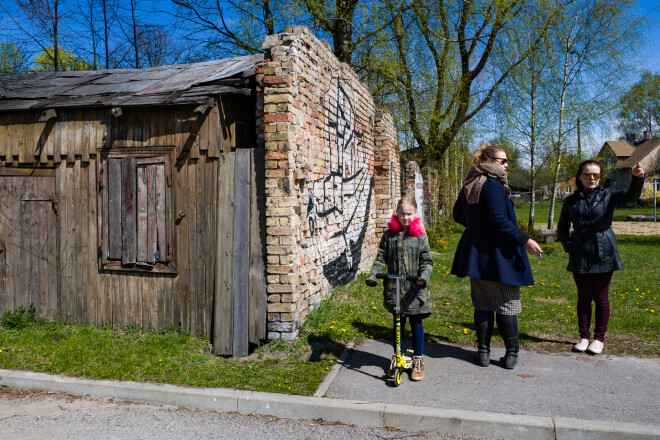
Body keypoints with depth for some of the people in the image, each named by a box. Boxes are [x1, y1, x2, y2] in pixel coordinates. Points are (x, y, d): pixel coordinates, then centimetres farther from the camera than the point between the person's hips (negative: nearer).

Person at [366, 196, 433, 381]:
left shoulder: (420, 235, -2)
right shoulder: (389, 234, 2)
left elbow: (427, 260, -2)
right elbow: (381, 258, 4)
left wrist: (424, 276, -21)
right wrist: (373, 275, -10)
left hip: (415, 289, -1)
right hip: (394, 288, 2)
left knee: (416, 323, 7)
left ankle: (418, 360, 22)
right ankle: (397, 357, 29)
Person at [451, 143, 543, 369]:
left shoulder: (468, 186, 10)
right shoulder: (493, 185, -15)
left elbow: (458, 216, 19)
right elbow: (499, 220, -22)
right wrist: (524, 240, -18)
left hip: (475, 254, 7)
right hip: (498, 254, -7)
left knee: (482, 304, 11)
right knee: (507, 304, 3)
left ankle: (483, 352, 15)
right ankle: (511, 354, 9)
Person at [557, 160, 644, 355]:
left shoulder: (608, 195, 0)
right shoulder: (571, 201, 4)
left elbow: (631, 195, -18)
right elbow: (562, 227, 13)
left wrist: (638, 178, -38)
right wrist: (568, 246, -2)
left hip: (603, 254, -1)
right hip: (580, 256, 1)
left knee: (601, 297, 6)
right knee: (583, 297, 10)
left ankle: (599, 338, 19)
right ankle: (584, 336, 21)